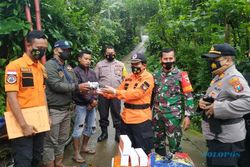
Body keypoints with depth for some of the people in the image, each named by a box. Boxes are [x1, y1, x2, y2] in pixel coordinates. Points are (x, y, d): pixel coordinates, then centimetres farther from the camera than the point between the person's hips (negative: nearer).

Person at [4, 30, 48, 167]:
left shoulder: (41, 67, 9)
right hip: (23, 125, -6)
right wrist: (23, 125, -19)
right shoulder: (15, 66, -13)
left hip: (39, 123, 7)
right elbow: (11, 97, -17)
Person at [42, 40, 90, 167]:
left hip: (66, 109, 8)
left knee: (62, 139, 19)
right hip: (54, 110, -8)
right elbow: (56, 85, -21)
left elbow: (75, 83, 11)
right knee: (51, 141, 4)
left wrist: (83, 88, -10)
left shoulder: (68, 67, 14)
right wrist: (77, 87, -20)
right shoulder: (50, 65, -11)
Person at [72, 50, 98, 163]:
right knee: (78, 129, -1)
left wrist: (94, 100, -8)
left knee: (91, 127, 15)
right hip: (81, 105, -7)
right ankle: (76, 154, 11)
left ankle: (84, 147, 33)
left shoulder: (92, 72, 13)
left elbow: (96, 87, 9)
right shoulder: (76, 71, -7)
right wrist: (90, 100, -12)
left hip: (92, 105, 7)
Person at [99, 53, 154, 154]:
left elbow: (136, 93, -25)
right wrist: (105, 93, -7)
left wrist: (115, 92, -26)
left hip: (141, 119, -7)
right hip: (126, 117, 7)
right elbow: (120, 91, 11)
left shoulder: (148, 77, -13)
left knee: (142, 151, 11)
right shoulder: (129, 77, 10)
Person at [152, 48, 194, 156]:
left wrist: (187, 116, -12)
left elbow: (188, 96, -7)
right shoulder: (156, 75, 6)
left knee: (174, 145, 6)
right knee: (158, 144, 17)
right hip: (157, 115, 4)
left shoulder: (181, 75, -5)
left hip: (173, 116, -4)